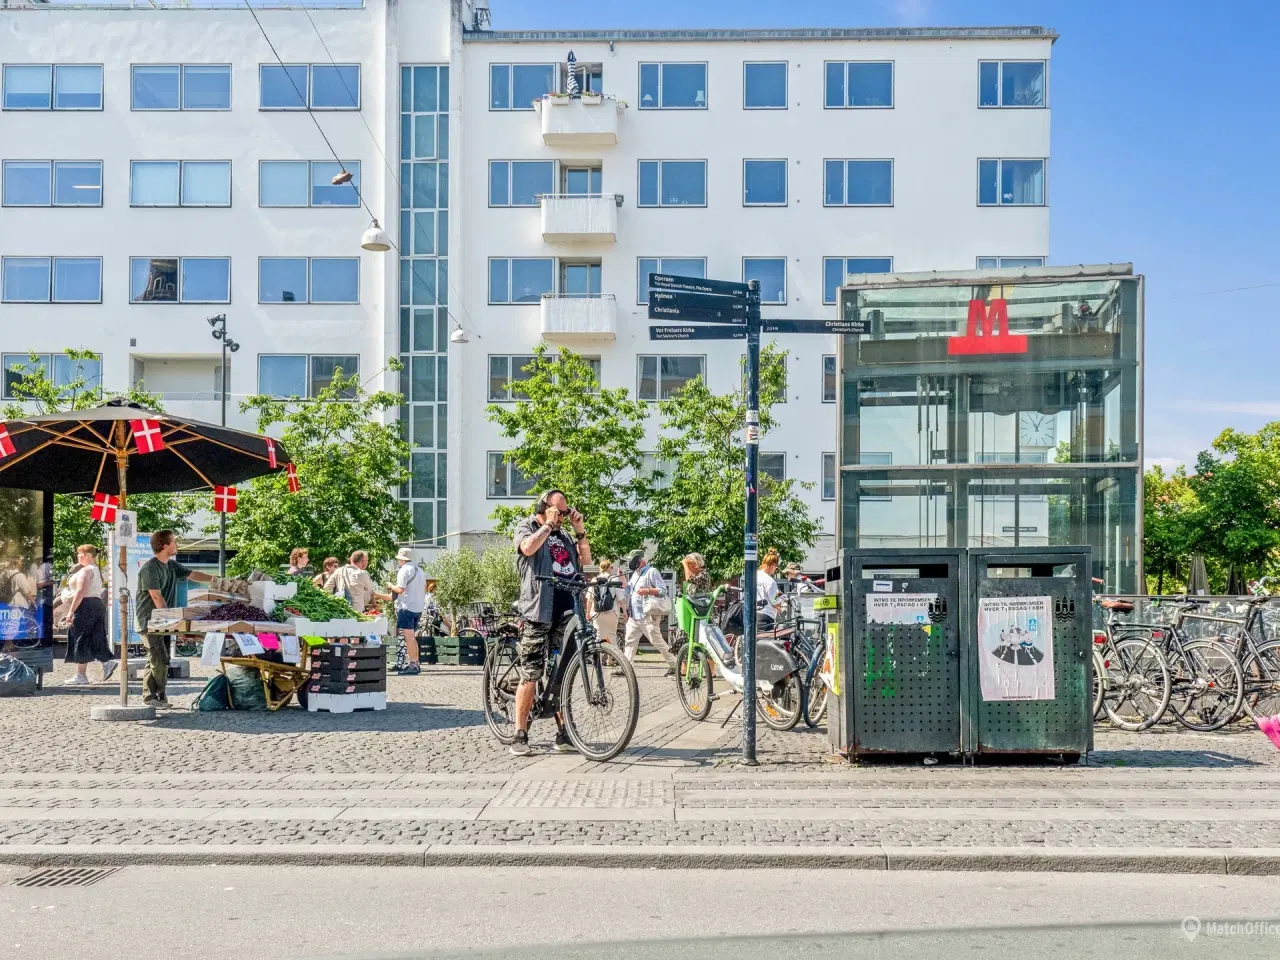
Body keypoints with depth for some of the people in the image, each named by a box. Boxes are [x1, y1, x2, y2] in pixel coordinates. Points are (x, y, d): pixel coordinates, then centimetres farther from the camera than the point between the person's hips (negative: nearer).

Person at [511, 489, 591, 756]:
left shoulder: (565, 536, 23)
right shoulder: (527, 528, 7)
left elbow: (585, 560, 14)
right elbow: (528, 547, -15)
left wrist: (580, 531, 5)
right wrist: (548, 525, -5)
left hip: (566, 612, 5)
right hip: (538, 611, -5)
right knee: (530, 675, -7)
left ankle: (563, 733, 11)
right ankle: (520, 735, -2)